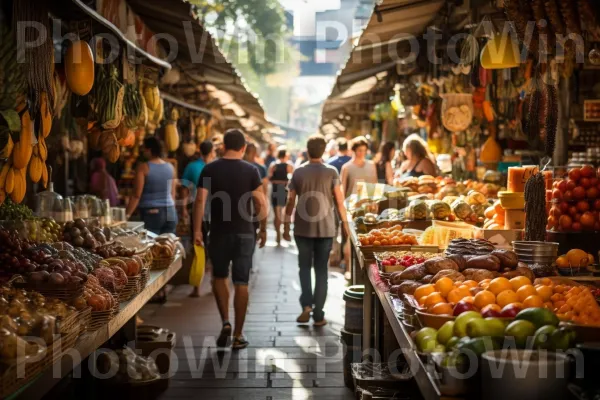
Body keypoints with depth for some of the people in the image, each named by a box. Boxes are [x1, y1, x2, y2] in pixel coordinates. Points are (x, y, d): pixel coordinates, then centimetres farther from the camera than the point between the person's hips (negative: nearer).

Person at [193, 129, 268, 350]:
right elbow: (260, 203, -5)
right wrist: (263, 229, 6)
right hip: (245, 233, 0)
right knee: (241, 283, 4)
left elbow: (201, 200, -7)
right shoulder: (250, 170, -3)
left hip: (219, 232, 1)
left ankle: (226, 322, 5)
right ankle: (238, 335, 7)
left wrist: (197, 229, -2)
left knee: (219, 277, 20)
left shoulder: (210, 169, -2)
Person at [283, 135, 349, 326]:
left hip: (303, 228, 1)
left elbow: (291, 201, 0)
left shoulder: (298, 172, -1)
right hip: (325, 227, -1)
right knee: (321, 269, 7)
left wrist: (286, 225, 9)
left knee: (304, 266, 15)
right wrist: (345, 223, 6)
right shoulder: (331, 172, -4)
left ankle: (306, 304, -2)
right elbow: (339, 201, -5)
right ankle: (318, 315, 8)